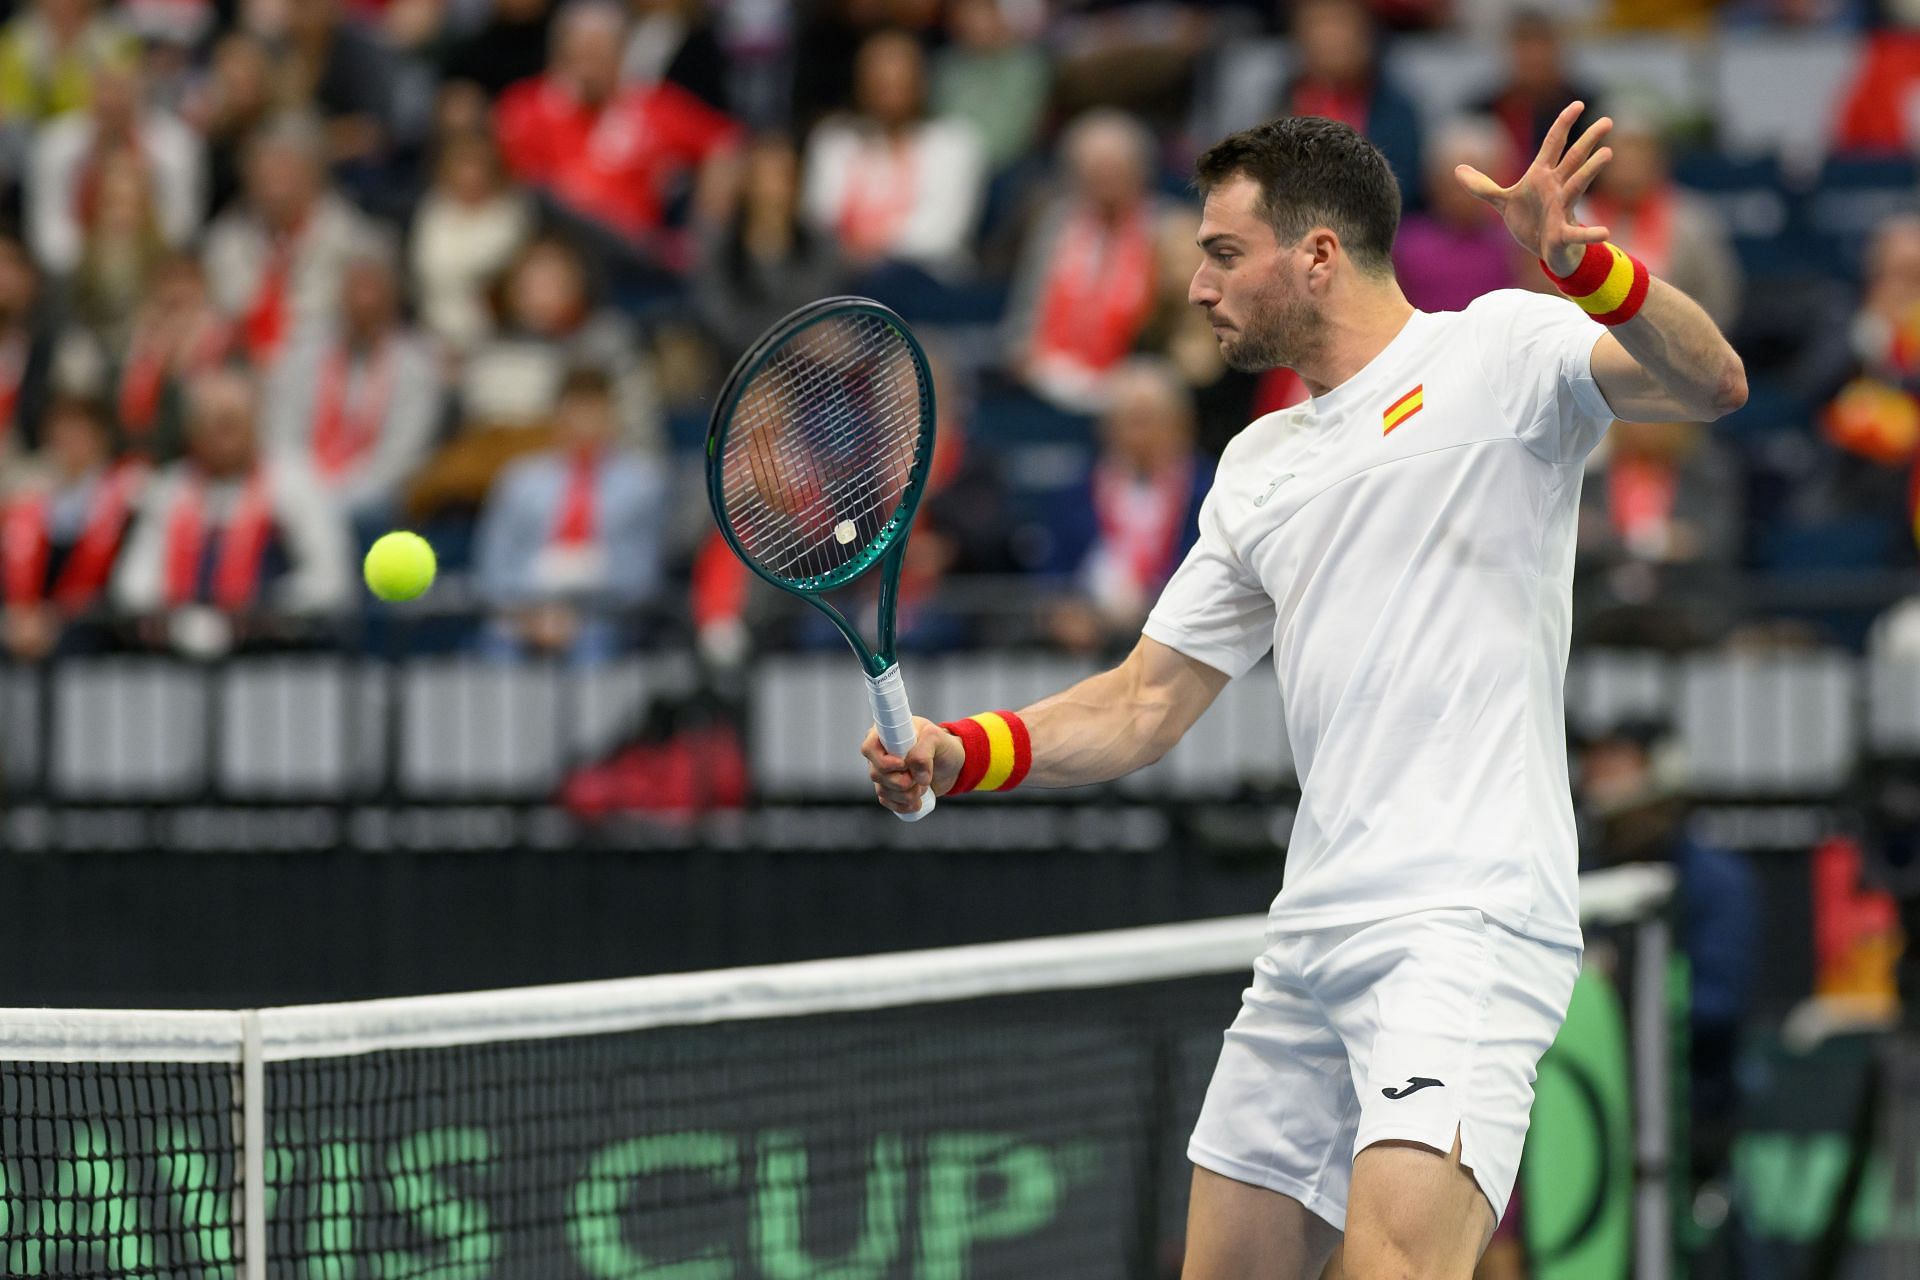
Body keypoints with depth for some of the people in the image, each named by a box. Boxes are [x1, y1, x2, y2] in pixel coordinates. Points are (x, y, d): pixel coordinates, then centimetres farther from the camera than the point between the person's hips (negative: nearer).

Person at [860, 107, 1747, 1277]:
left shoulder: (1497, 349, 0)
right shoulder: (1260, 469, 22)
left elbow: (1713, 385, -17)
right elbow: (1144, 707, 23)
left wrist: (1581, 262, -35)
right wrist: (956, 754, 7)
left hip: (1465, 925, -8)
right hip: (1312, 943, 8)